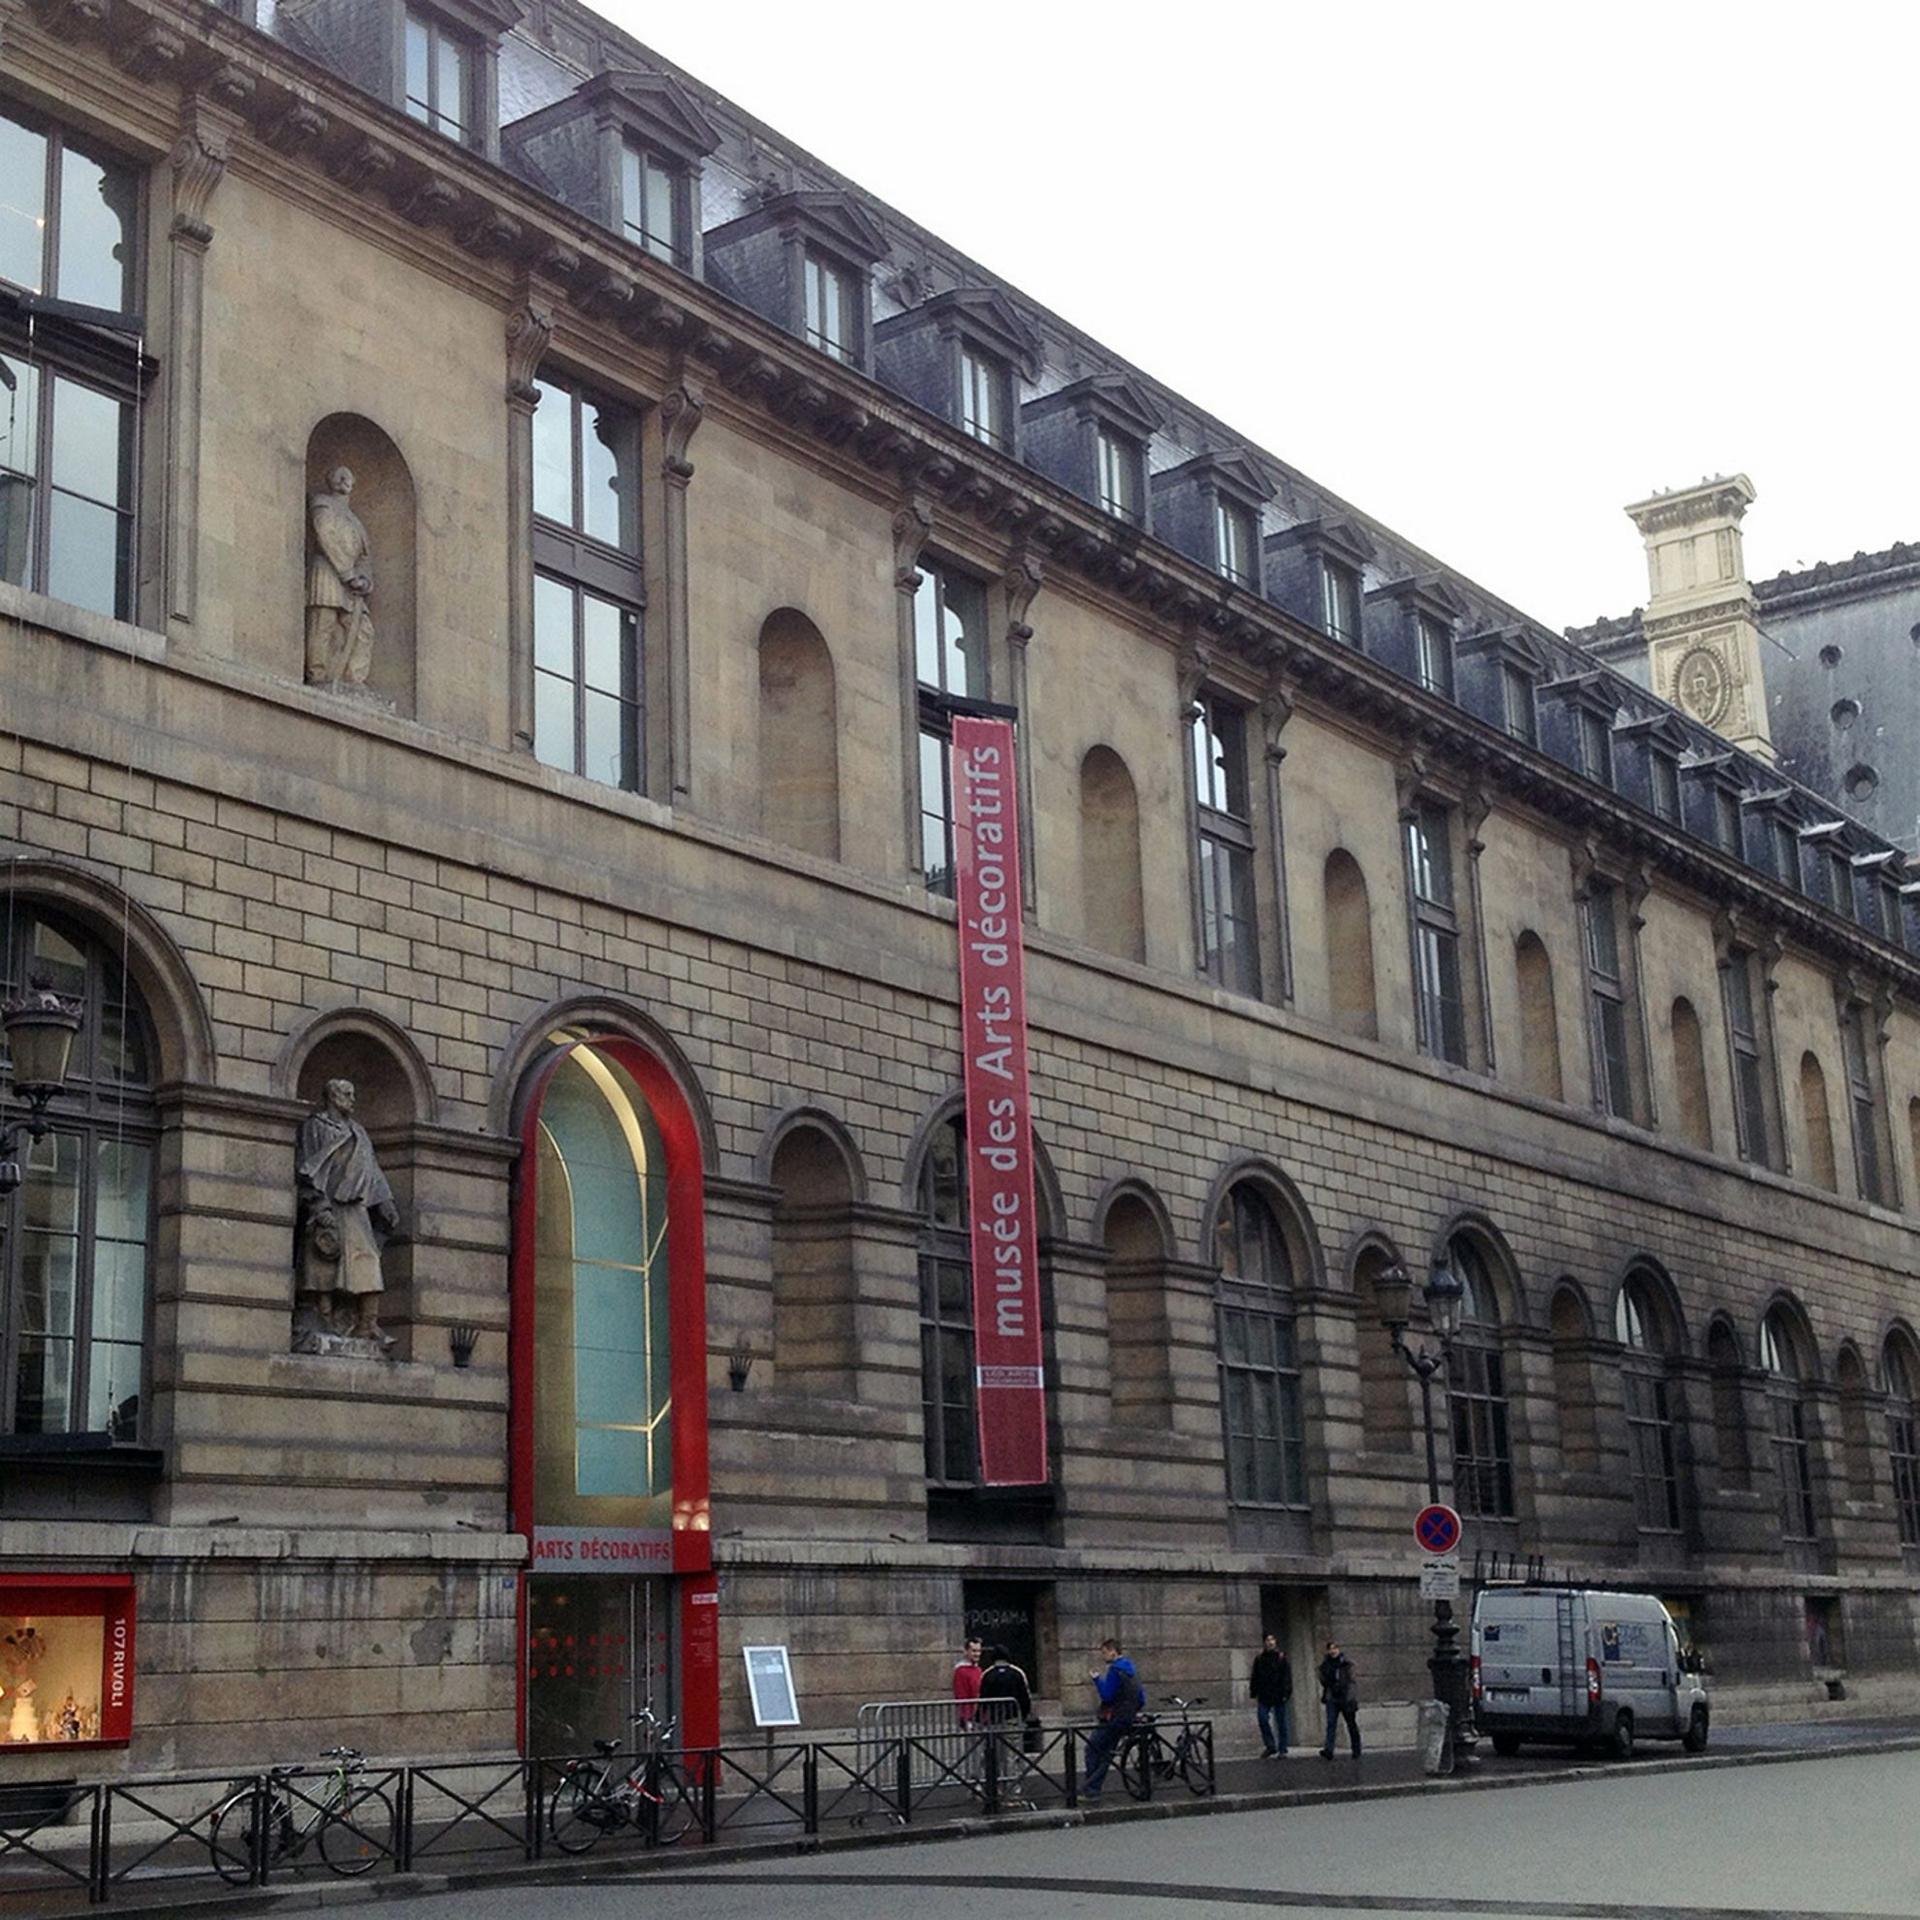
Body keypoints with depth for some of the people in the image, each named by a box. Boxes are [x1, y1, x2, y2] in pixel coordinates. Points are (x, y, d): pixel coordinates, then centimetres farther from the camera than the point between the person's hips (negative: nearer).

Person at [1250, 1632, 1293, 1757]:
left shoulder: (1282, 1658, -1)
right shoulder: (1259, 1658, 7)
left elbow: (1287, 1677, -4)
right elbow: (1255, 1677, 11)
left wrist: (1286, 1694, -12)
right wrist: (1254, 1695, 6)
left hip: (1278, 1696, -2)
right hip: (1264, 1695, 2)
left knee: (1280, 1723, 2)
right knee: (1262, 1719, -8)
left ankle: (1282, 1750, 9)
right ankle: (1270, 1746, 6)